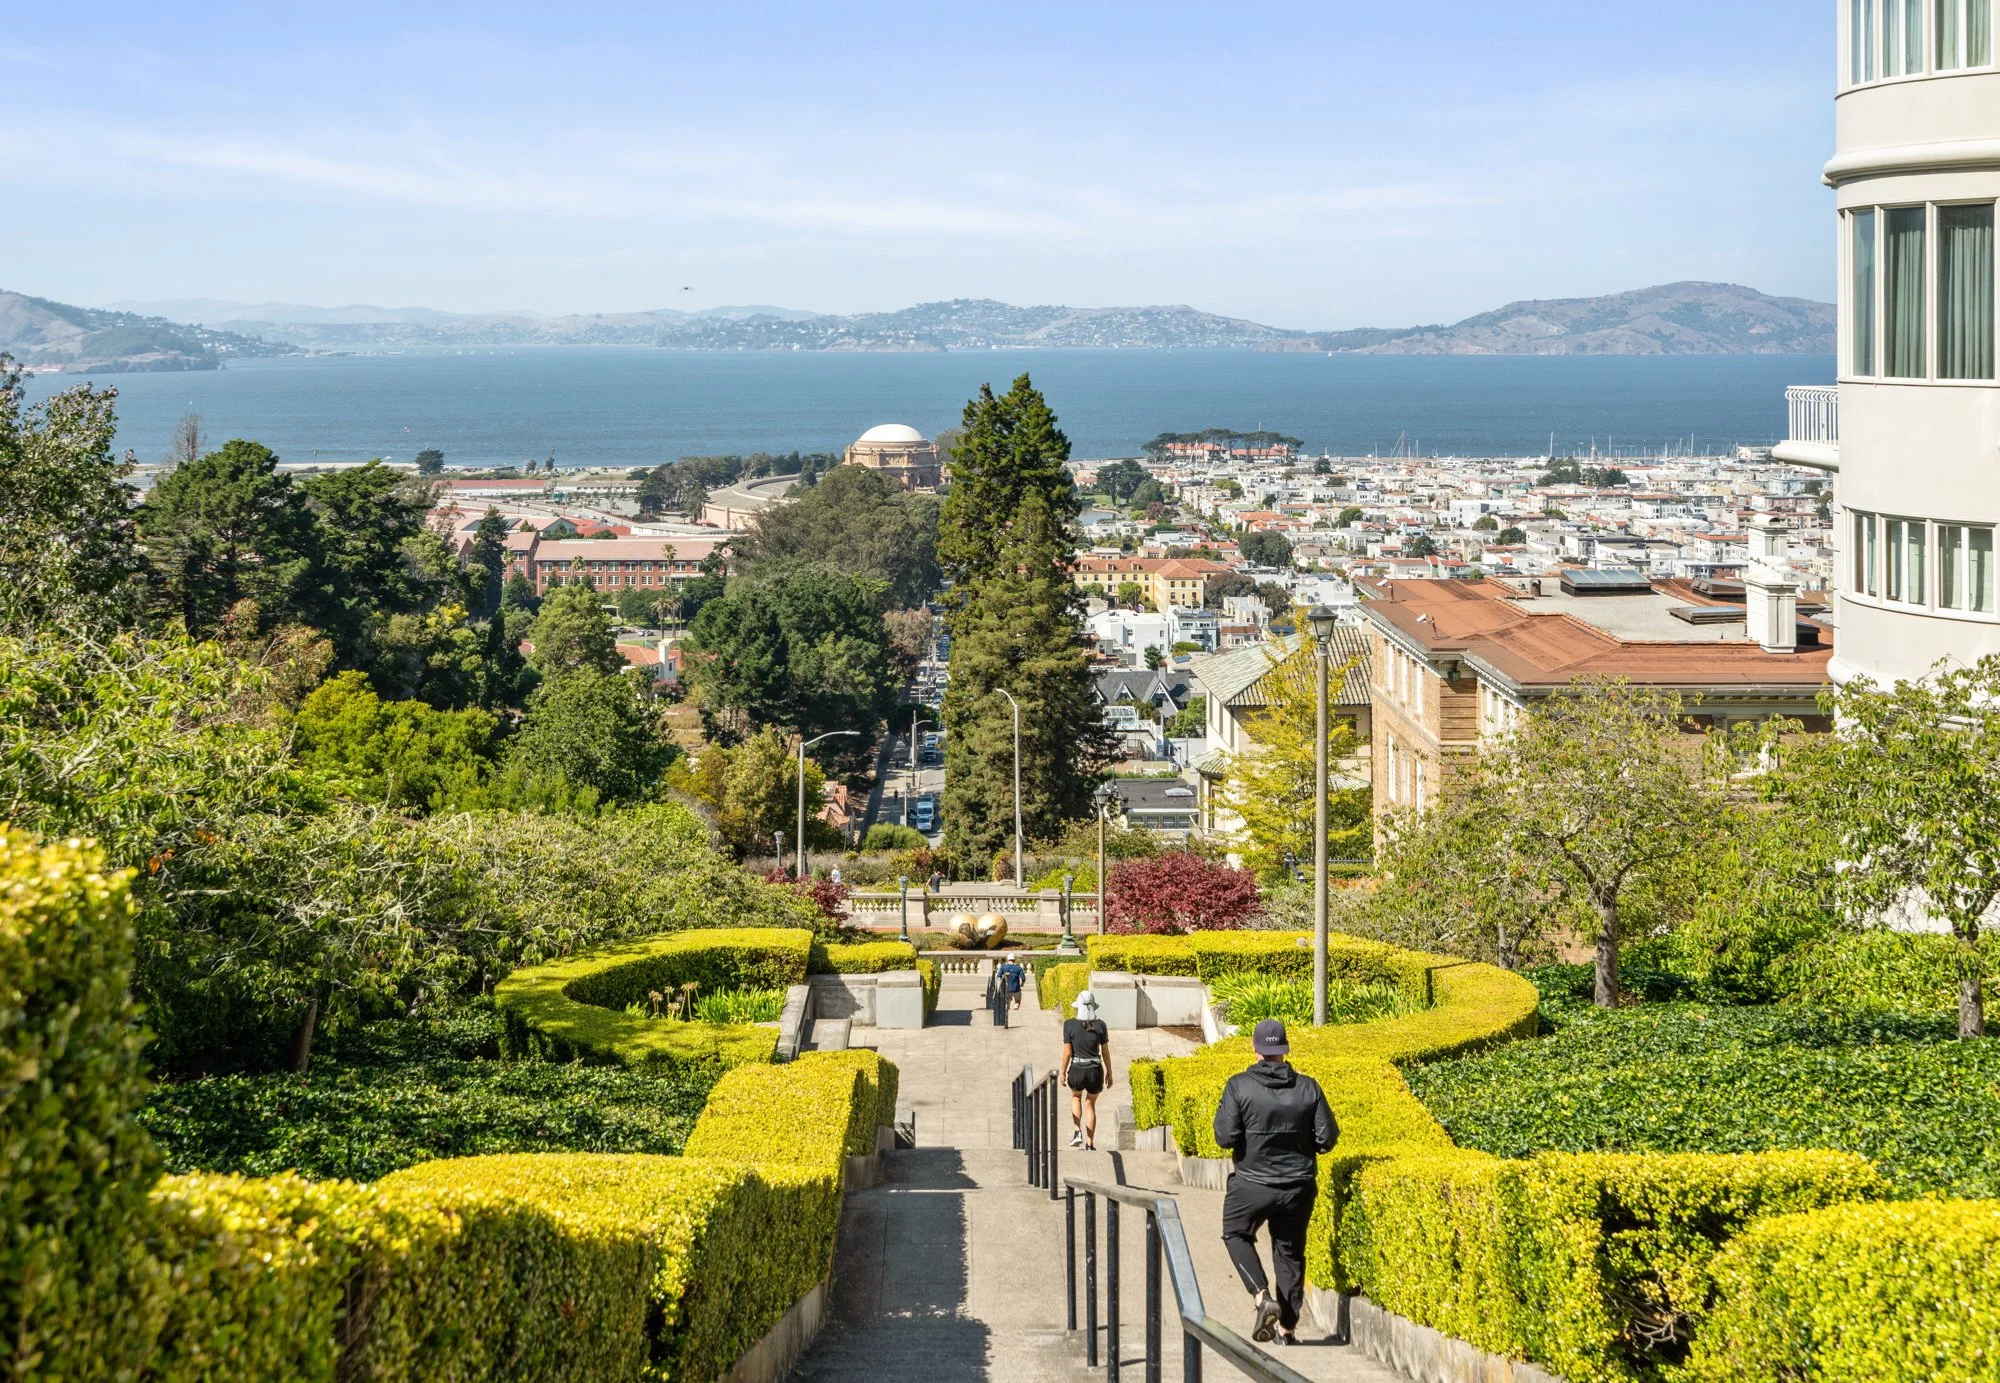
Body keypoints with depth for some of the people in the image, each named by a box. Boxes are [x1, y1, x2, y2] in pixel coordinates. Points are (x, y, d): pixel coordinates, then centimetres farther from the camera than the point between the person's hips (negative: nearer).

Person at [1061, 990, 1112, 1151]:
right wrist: (1109, 1073, 12)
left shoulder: (1070, 1025, -11)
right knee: (1090, 1104, 23)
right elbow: (1106, 1052, 0)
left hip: (1076, 1071, -1)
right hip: (1095, 1071, 1)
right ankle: (1089, 1144, 20)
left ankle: (1077, 1132, 15)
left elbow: (1067, 1052, -9)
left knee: (1075, 1096, 31)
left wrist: (1063, 1073, 3)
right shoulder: (1100, 1025, -7)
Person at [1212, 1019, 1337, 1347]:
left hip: (1252, 1183, -3)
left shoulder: (1239, 1086, -13)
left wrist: (1221, 1117, 4)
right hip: (1299, 1185, 3)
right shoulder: (1308, 1088, -6)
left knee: (1236, 1234, 21)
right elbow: (1326, 1139, -4)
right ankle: (1287, 1328, 20)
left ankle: (1263, 1296, 0)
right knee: (1290, 1252, 16)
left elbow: (1226, 1137, -16)